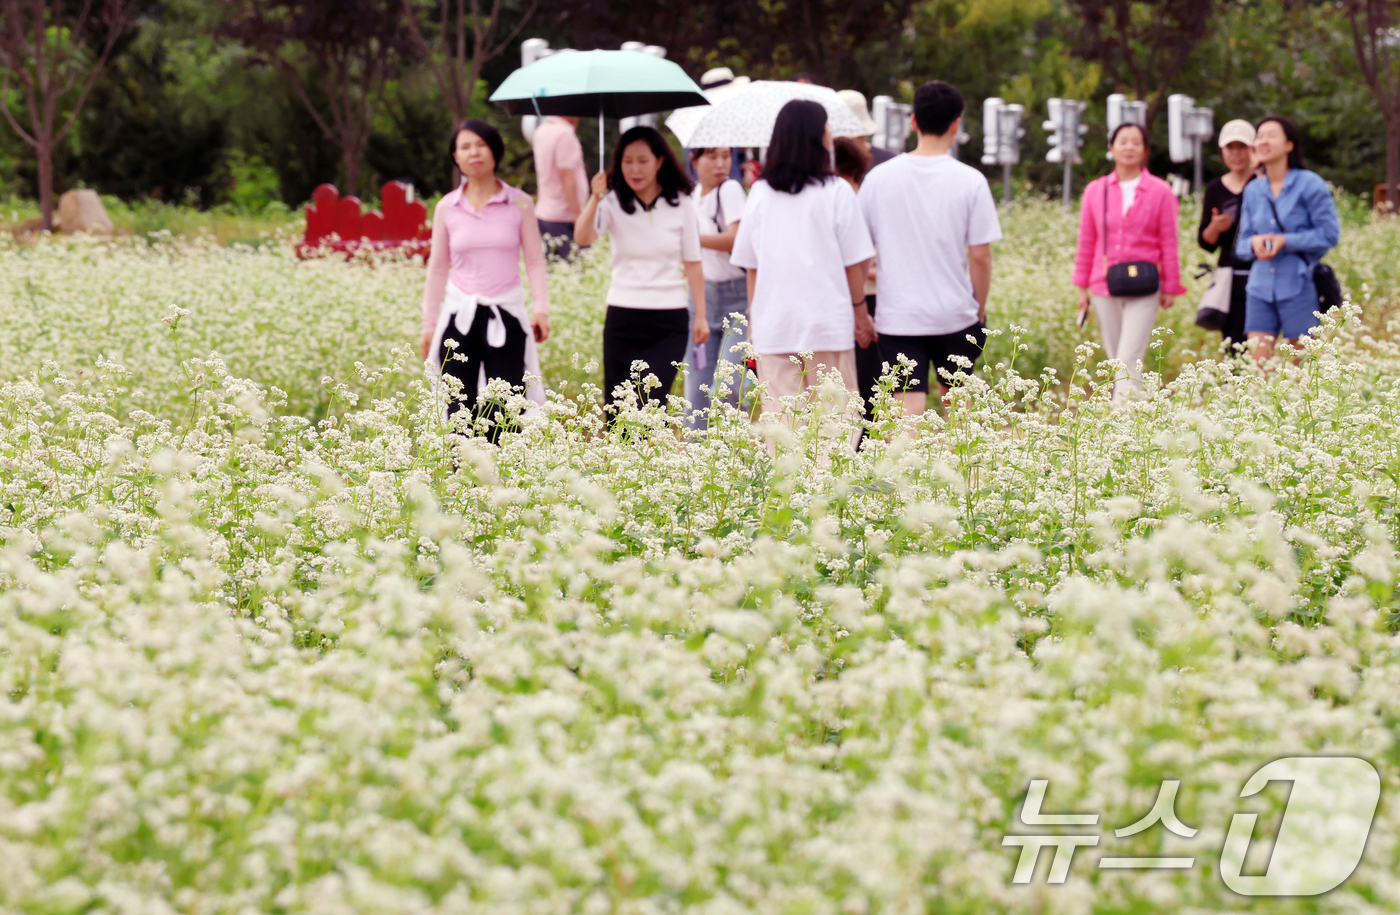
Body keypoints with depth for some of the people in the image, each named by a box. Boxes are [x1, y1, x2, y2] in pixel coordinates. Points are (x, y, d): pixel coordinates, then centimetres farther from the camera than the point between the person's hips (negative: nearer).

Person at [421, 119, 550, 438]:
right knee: (459, 412, 1)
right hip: (460, 316, 2)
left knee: (503, 416, -6)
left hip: (506, 316, -2)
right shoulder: (447, 208, 7)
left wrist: (542, 309, -8)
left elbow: (535, 261, 5)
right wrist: (428, 325, 12)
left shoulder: (520, 204, 3)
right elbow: (438, 269, 13)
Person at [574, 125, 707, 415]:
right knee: (619, 411, 4)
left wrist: (701, 315, 3)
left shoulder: (681, 205, 2)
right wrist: (595, 198, -33)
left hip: (669, 320, -1)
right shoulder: (613, 203, 0)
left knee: (650, 404, -16)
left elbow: (692, 262, 6)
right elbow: (583, 237, -18)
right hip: (623, 318, 1)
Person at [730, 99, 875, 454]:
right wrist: (860, 311, 9)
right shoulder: (836, 192, -5)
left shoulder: (760, 193, 4)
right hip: (827, 322, -3)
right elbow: (854, 262, -2)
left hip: (773, 326, 3)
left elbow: (750, 265, 7)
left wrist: (753, 317, 16)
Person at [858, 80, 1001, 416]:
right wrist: (980, 309, 9)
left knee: (909, 411, -4)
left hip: (896, 316, 0)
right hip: (955, 313, 0)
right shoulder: (970, 181, -6)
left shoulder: (878, 178, -1)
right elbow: (980, 256, -5)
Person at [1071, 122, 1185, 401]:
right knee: (1116, 359, 9)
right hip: (1105, 286, 3)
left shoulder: (1160, 192, 1)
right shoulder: (1095, 191, 7)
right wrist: (1082, 286, 11)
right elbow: (1086, 242, 12)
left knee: (1130, 360, -14)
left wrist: (1170, 288, 3)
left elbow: (1169, 243, 4)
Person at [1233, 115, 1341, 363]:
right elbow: (1241, 244, 15)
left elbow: (1330, 234, -7)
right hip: (1260, 285, 4)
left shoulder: (1309, 185, -3)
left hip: (1298, 286, -4)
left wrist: (1286, 241, -15)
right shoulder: (1253, 191, 12)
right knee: (1258, 363, -5)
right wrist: (1253, 243, -8)